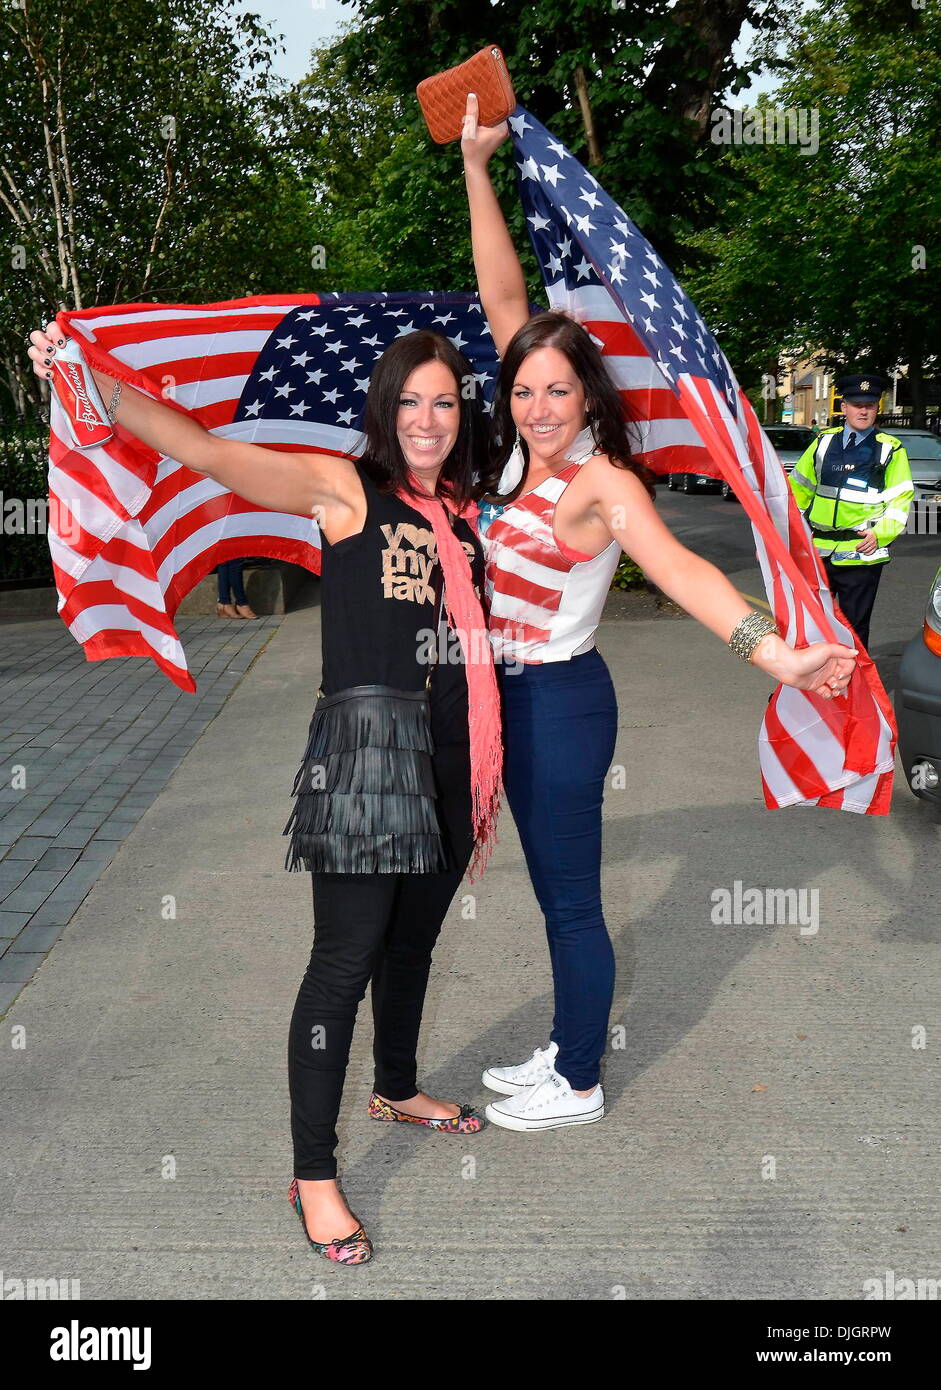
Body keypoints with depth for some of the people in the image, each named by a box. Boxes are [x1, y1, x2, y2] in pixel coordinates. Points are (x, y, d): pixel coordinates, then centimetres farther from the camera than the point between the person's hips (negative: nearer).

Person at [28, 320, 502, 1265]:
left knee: (413, 940, 20)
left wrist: (488, 785, 16)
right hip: (366, 740, -6)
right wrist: (91, 380, -28)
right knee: (346, 959, -4)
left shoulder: (463, 514, 13)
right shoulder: (342, 489, -3)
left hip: (449, 758, 6)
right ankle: (313, 1172, 10)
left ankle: (396, 1090, 44)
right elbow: (204, 450, -15)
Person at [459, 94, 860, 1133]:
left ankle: (579, 1086, 26)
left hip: (562, 700, -8)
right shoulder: (526, 453, 1)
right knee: (554, 891, 20)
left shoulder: (603, 482, -19)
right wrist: (476, 170, 2)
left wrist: (774, 653, -50)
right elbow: (504, 300, 3)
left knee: (572, 901, 7)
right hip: (515, 695, 8)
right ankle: (564, 1051, 39)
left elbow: (678, 568, -35)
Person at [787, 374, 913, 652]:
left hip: (861, 555, -3)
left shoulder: (891, 450, -1)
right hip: (818, 551, 3)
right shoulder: (824, 441, 8)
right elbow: (800, 486, 15)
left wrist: (880, 534, -15)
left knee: (854, 626, 4)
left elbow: (901, 500, -2)